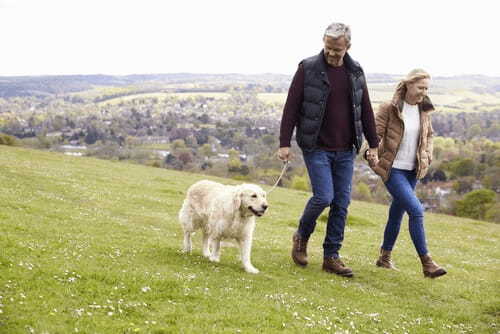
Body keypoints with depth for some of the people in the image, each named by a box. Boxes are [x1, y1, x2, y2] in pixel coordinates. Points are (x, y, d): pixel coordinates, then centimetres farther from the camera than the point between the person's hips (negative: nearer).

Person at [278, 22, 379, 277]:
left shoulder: (355, 72, 7)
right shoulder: (308, 69, -6)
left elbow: (365, 110, 13)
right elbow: (291, 108, -6)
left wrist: (373, 145, 12)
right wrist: (284, 143, -10)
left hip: (345, 151, 4)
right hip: (316, 148, -4)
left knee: (341, 203, 3)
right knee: (323, 196, -13)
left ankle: (331, 257, 13)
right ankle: (302, 236, 15)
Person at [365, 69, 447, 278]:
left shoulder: (423, 111, 7)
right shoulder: (389, 109, -10)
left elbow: (428, 135, 21)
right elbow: (375, 133, -12)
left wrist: (427, 156, 5)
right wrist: (372, 154, -30)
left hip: (412, 170, 6)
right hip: (392, 169, -6)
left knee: (397, 212, 14)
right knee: (416, 210, -16)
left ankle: (385, 257, 29)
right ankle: (426, 263, -13)